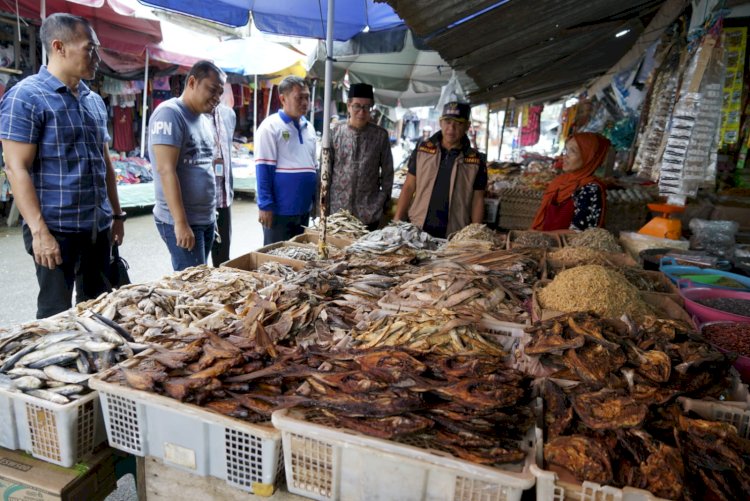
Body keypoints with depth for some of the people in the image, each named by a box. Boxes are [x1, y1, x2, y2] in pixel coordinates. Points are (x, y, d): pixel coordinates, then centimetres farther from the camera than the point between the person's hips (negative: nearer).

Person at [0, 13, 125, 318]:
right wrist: (40, 232, -19)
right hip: (57, 229, -7)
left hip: (98, 227, 7)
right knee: (57, 315, 4)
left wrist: (117, 215, 15)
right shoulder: (26, 96, -9)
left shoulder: (95, 101, 13)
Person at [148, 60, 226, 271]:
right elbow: (166, 170, -19)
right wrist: (181, 222, -22)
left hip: (206, 219, 8)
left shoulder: (205, 119, 14)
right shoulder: (170, 113, -11)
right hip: (181, 221, -8)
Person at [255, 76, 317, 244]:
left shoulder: (309, 128, 12)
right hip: (279, 209, -7)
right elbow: (263, 169, -14)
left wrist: (316, 200, 14)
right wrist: (265, 205, -18)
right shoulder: (270, 127, -10)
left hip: (304, 208, 7)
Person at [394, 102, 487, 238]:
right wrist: (397, 220, -1)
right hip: (417, 229, 1)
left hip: (454, 236, -1)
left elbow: (477, 200, 3)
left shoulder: (476, 161, 0)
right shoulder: (422, 149, 3)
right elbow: (409, 187, 6)